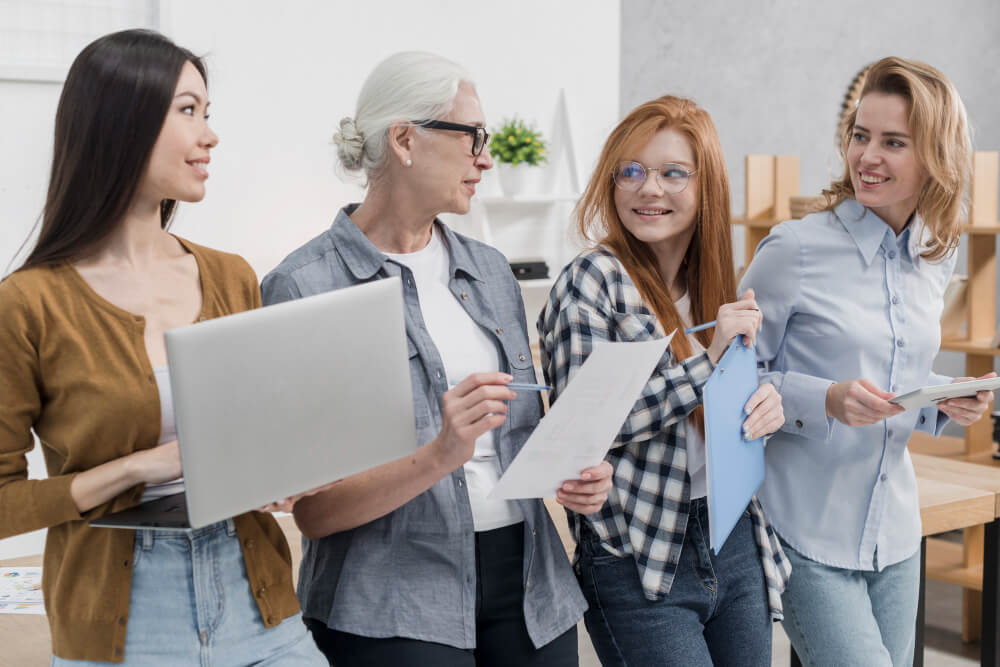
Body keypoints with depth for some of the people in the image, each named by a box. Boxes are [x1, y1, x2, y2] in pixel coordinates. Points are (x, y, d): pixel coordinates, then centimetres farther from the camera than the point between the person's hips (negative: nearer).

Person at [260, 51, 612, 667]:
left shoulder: (490, 270, 10)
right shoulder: (304, 289, -10)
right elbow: (312, 510, -13)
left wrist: (575, 475, -1)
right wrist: (440, 457, -26)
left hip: (531, 587, 6)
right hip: (395, 612, -5)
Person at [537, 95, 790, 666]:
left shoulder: (717, 288, 10)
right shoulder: (593, 281, -9)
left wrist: (767, 406, -3)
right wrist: (708, 359, -19)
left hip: (736, 549, 6)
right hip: (640, 564, -6)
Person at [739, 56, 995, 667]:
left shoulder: (937, 257, 6)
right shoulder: (795, 249, -13)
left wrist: (946, 401, -3)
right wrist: (826, 401, -23)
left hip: (895, 535, 6)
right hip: (807, 539, -6)